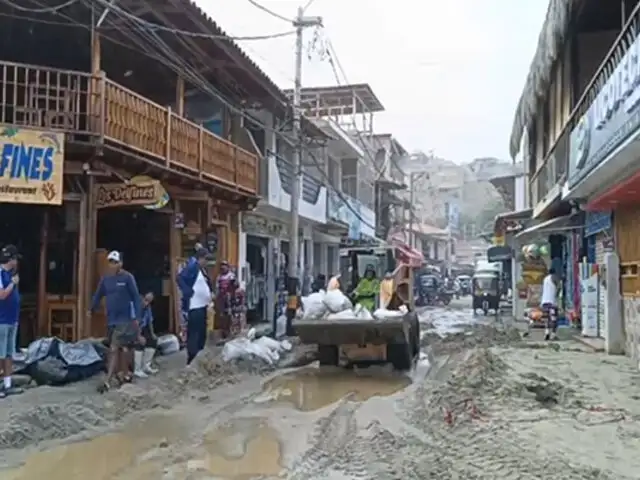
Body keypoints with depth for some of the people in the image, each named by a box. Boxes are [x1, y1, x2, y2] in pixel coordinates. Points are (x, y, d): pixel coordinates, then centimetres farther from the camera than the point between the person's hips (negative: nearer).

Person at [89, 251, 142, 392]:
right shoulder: (105, 278, 7)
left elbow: (136, 297, -6)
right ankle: (124, 375, 25)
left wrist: (136, 316, -10)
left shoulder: (127, 277, -7)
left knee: (114, 349, -10)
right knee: (121, 349, 13)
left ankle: (107, 381, -9)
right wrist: (92, 309, -1)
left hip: (124, 319, -5)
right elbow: (98, 294, 11)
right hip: (111, 319, 5)